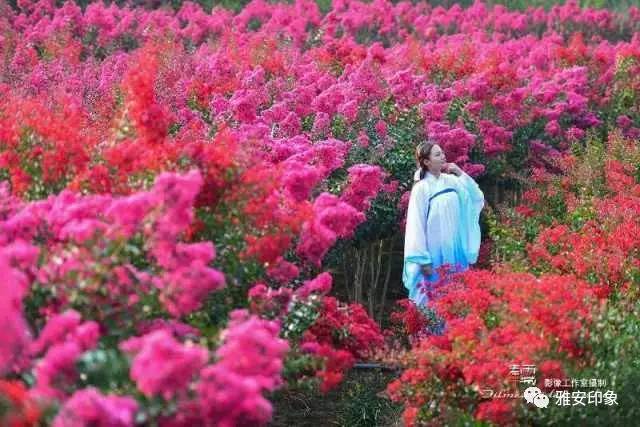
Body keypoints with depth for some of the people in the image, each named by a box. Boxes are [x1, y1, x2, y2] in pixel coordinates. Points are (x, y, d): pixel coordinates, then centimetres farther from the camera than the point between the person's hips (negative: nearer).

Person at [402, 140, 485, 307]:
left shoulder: (451, 180, 5)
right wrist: (423, 259, -15)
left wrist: (461, 174, -3)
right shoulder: (422, 188, -10)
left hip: (456, 252, 5)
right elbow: (417, 225, -11)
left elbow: (478, 198, 7)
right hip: (435, 255, -5)